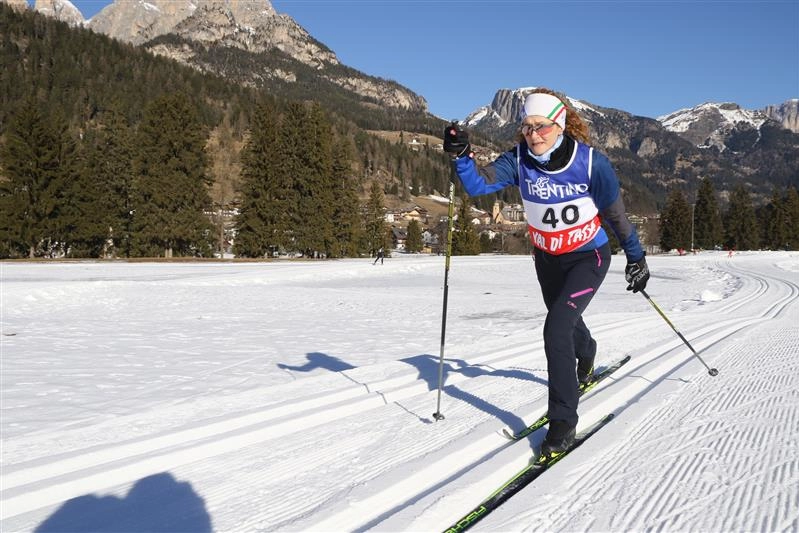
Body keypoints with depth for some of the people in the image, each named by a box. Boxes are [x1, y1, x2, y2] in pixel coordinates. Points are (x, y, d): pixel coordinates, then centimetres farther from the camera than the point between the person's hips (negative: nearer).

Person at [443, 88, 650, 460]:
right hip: (547, 258, 5)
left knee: (557, 329, -22)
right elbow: (479, 184, -27)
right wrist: (461, 156, -45)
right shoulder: (519, 159, -15)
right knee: (567, 321, 26)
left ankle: (563, 421, -9)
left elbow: (615, 214, -11)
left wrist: (636, 257, -3)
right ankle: (586, 359, 63)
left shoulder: (591, 163, -22)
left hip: (588, 256, -4)